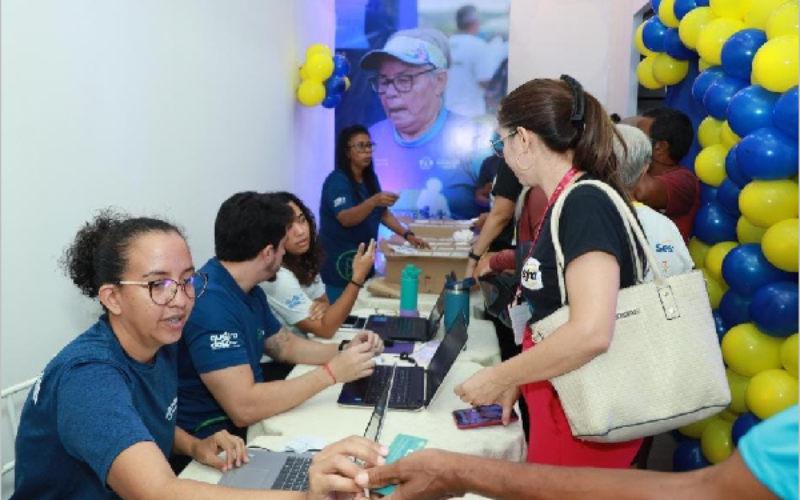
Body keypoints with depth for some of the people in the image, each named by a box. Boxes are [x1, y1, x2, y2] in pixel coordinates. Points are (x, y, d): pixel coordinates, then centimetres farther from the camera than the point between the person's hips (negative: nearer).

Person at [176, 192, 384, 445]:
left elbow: (284, 345, 19)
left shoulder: (250, 291, 6)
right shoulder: (209, 303, -25)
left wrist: (343, 350, 3)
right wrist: (331, 372, -24)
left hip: (250, 423, 9)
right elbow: (244, 408, -30)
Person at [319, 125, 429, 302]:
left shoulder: (370, 178, 7)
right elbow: (346, 219, -30)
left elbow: (383, 213, 12)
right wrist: (374, 201, -45)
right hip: (339, 263, -7)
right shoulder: (337, 181, -16)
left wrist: (408, 235, 2)